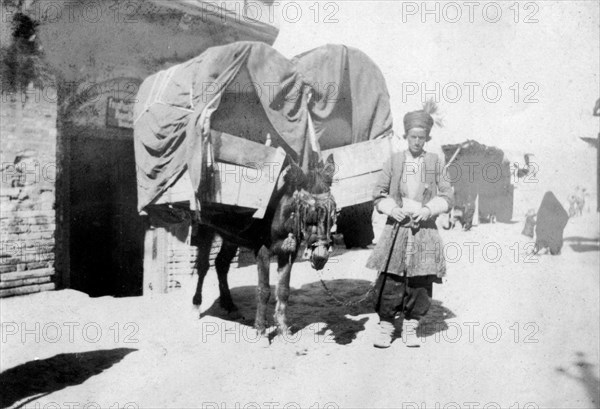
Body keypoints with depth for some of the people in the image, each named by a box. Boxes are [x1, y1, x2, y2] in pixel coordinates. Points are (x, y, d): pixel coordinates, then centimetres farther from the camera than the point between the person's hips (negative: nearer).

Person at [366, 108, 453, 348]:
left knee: (421, 281, 3)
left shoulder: (436, 162, 7)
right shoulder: (393, 161, 6)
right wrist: (391, 209, -7)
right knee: (390, 279, -3)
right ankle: (386, 324, 11)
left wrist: (429, 209, -10)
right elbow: (378, 194, 10)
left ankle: (411, 324, 21)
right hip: (396, 227, 0)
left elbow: (448, 197, 6)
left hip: (425, 229, 1)